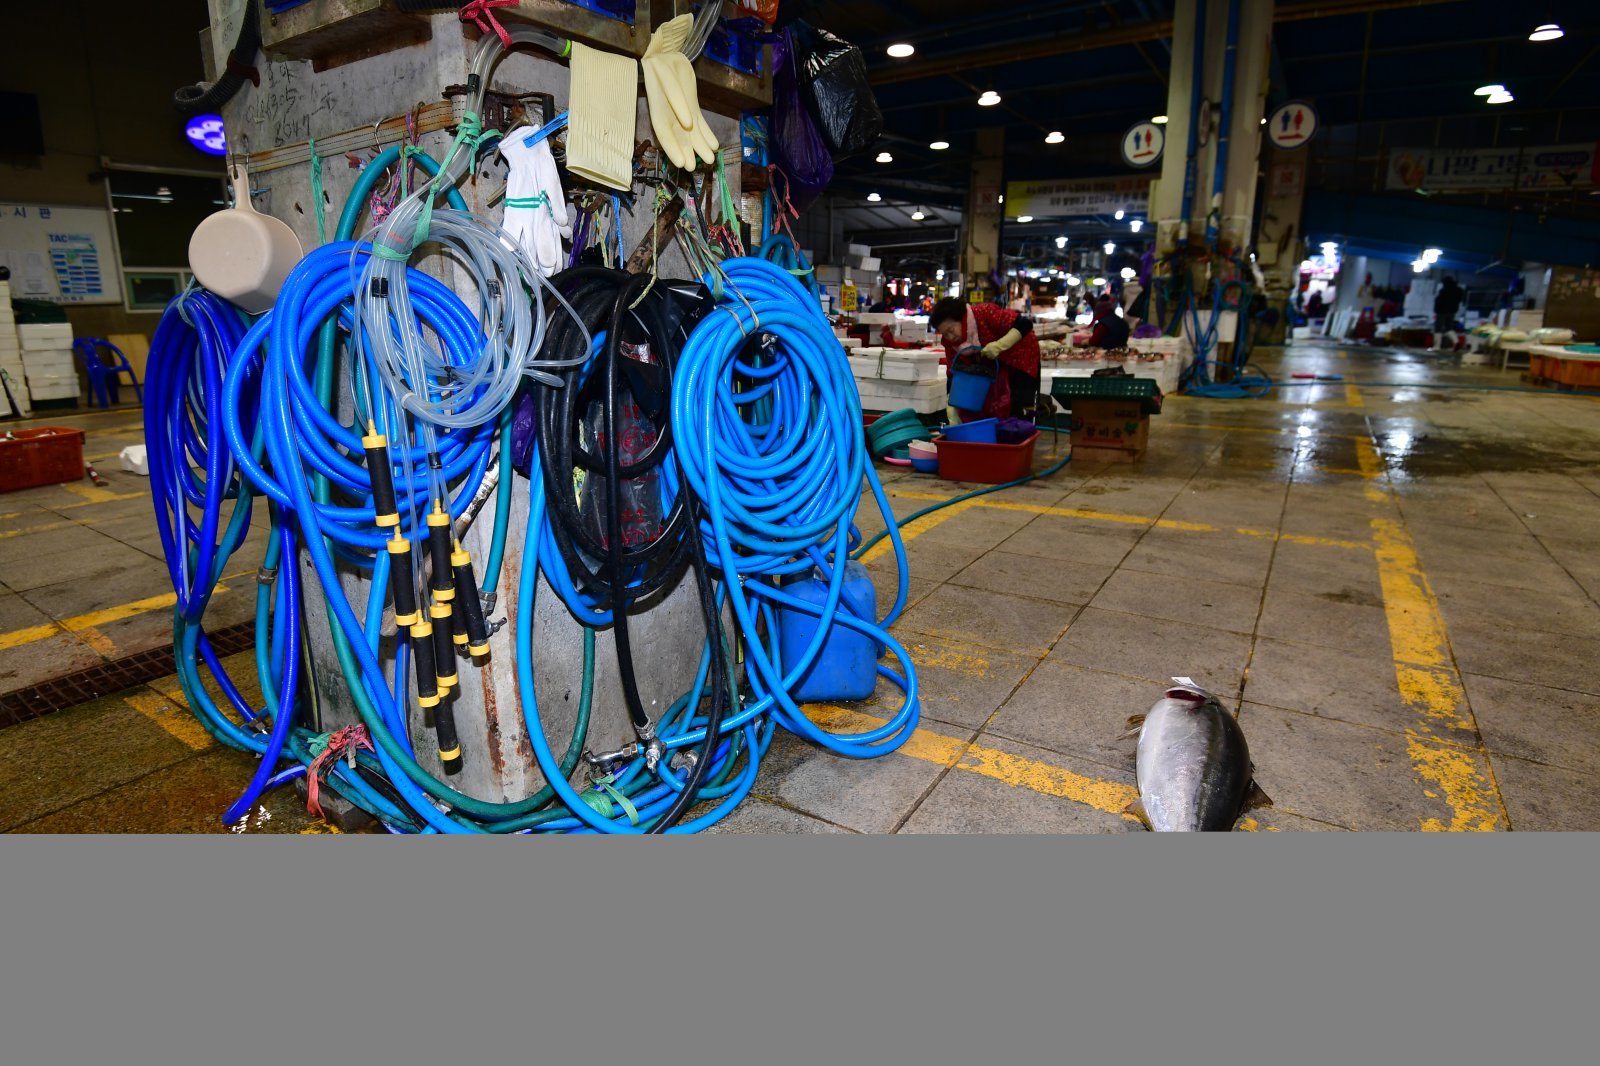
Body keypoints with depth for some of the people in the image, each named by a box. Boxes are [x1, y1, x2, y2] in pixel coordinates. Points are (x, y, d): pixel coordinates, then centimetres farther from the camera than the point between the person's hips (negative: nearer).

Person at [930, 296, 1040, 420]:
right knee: (988, 412, 4)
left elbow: (1025, 323, -33)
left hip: (1021, 358, -5)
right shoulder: (949, 341, -15)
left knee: (1019, 414, -10)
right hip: (993, 369, 6)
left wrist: (999, 345, -44)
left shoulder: (985, 313, -33)